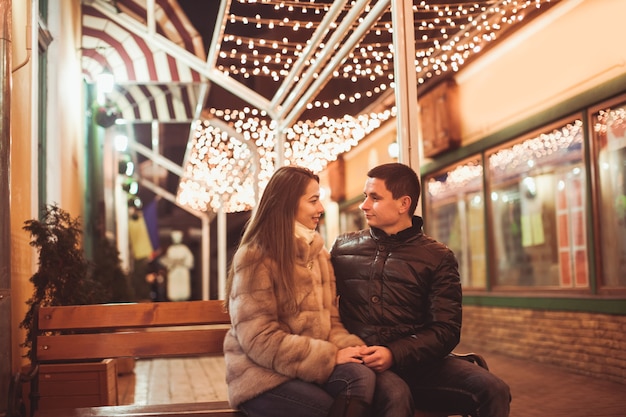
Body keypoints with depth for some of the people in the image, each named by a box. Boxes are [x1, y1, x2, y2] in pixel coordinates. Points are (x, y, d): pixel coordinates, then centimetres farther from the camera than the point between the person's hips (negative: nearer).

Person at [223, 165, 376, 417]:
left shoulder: (318, 252, 13)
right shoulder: (254, 258, -10)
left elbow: (329, 318, 12)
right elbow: (260, 340, -17)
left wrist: (346, 347, -11)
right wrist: (331, 356, -18)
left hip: (312, 366, 6)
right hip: (264, 375, -5)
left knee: (362, 376, -27)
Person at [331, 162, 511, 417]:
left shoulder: (437, 258, 8)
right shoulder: (343, 247, 13)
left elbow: (446, 330, 0)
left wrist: (394, 354, -16)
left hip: (415, 360, 2)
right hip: (362, 360, -2)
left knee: (493, 390, -20)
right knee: (394, 394, -36)